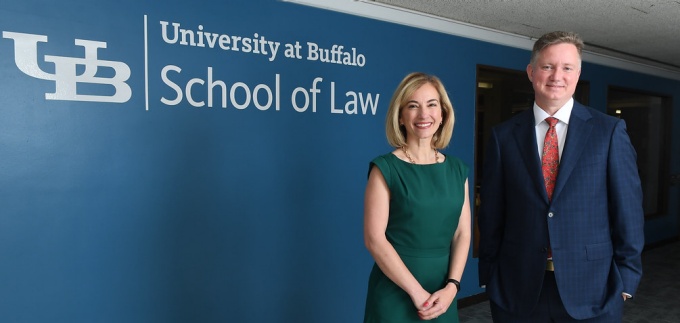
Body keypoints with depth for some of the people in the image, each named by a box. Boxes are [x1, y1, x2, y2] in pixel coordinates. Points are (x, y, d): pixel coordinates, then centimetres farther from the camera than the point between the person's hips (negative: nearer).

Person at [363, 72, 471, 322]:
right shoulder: (385, 168, -9)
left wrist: (451, 286, -10)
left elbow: (462, 233, 3)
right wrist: (417, 292, -15)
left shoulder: (457, 170, 5)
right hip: (395, 294, -4)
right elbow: (374, 238, -14)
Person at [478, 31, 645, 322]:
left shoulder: (610, 131, -2)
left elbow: (628, 211, -1)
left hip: (593, 290, 0)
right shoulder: (503, 135, -1)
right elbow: (491, 214, 1)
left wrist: (626, 280, -2)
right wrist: (489, 277, 2)